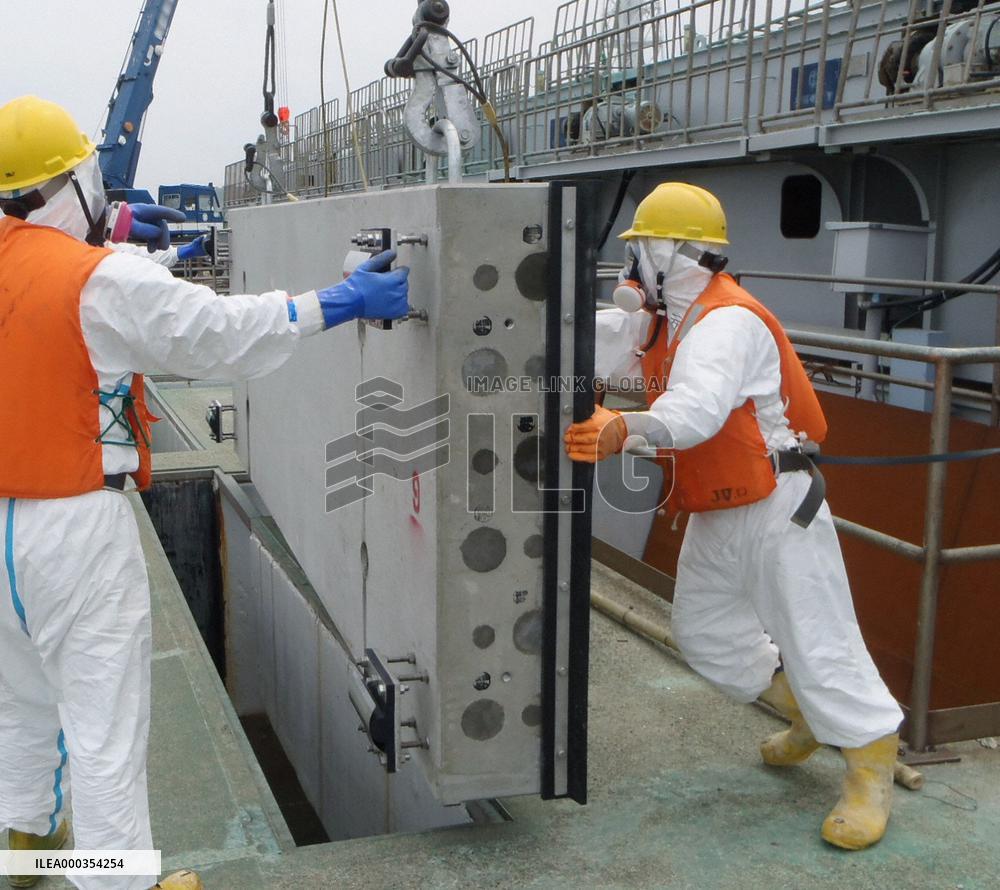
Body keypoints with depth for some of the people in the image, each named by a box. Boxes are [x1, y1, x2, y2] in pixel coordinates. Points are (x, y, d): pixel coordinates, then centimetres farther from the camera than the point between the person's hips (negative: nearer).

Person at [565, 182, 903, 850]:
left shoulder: (727, 321, -25)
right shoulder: (661, 319, 7)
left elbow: (698, 408, -42)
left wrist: (628, 429, -59)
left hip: (776, 507, -10)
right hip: (715, 514, 10)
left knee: (816, 643, -5)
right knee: (703, 632, 17)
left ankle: (872, 765, 14)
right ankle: (806, 709, 37)